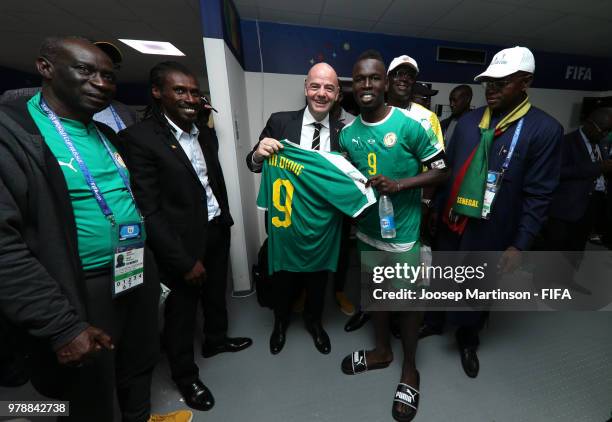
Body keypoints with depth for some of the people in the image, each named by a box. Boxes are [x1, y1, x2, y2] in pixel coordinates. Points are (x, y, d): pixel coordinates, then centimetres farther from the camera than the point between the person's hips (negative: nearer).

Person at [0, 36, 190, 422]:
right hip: (86, 290, -6)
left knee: (142, 364, 27)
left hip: (141, 276, 7)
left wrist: (151, 265, 12)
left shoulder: (108, 136, 8)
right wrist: (62, 325, -20)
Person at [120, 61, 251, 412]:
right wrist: (184, 261, -18)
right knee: (182, 307, 14)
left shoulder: (205, 134, 6)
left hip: (218, 229, 7)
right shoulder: (140, 138, -15)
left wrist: (225, 219, 13)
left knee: (217, 291, 24)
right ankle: (185, 375, 39)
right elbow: (148, 210, -19)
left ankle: (216, 340, 51)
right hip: (183, 240, -6)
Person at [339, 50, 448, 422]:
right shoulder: (347, 133, 2)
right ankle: (383, 350, 47)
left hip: (402, 234, -4)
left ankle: (410, 369, 38)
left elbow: (442, 172, -8)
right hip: (367, 231, 5)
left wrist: (398, 185, -22)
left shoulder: (410, 124, -12)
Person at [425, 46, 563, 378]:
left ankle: (468, 340, 45)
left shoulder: (545, 129, -8)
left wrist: (519, 245, -12)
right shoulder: (468, 120, 3)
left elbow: (538, 195, -9)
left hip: (489, 233, -3)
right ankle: (434, 322, 47)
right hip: (449, 223, 3)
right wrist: (435, 209, 8)